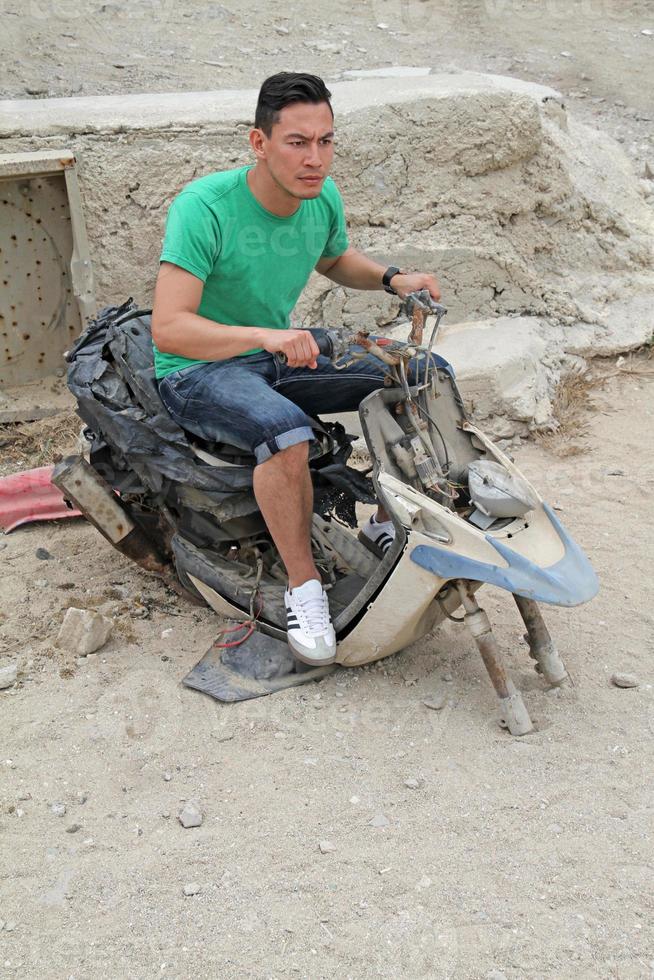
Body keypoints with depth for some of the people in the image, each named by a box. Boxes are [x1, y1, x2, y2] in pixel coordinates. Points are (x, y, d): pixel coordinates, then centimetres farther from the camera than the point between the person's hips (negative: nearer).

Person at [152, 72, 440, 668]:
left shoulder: (322, 197, -3)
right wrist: (265, 336, -44)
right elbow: (168, 328, -31)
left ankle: (386, 528, 10)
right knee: (286, 432, -37)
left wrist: (393, 280, 1)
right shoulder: (204, 207, -24)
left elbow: (335, 259, 21)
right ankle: (303, 586, -18)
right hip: (198, 371, -6)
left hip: (281, 352, 7)